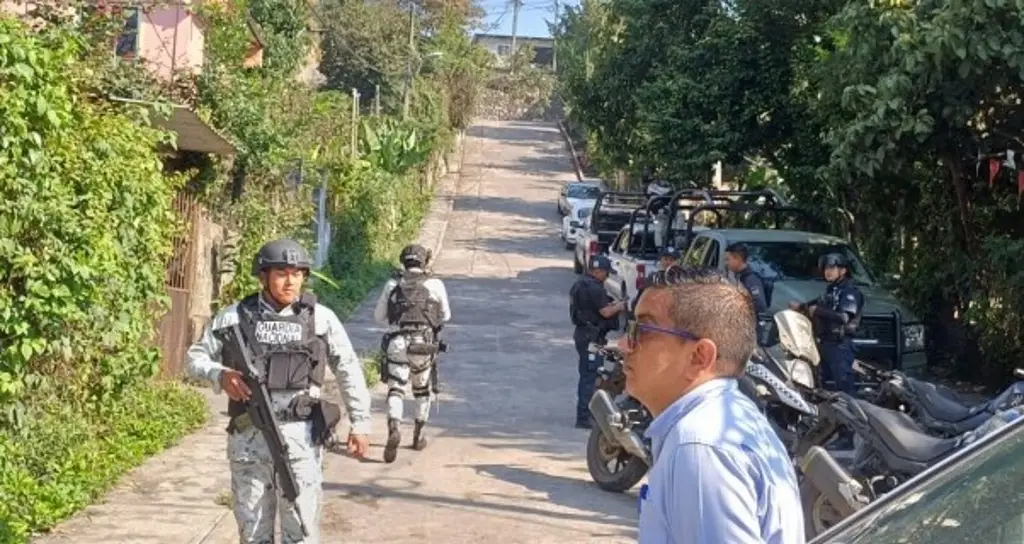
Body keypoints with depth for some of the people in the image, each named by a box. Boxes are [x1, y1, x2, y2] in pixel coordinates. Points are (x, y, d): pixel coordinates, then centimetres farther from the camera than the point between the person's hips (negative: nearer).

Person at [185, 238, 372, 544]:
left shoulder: (321, 318, 2)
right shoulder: (234, 317, 3)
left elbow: (349, 371, 6)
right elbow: (195, 357, 9)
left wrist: (360, 424, 1)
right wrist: (220, 375, -11)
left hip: (301, 436, -2)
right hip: (249, 437, 2)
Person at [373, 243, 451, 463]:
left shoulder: (393, 284, 5)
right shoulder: (435, 284, 1)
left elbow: (378, 315, 12)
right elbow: (445, 316, 13)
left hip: (397, 344, 0)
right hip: (424, 346, 0)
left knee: (395, 390, -4)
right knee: (422, 390, 20)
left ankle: (394, 428, -30)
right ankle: (418, 436, 28)